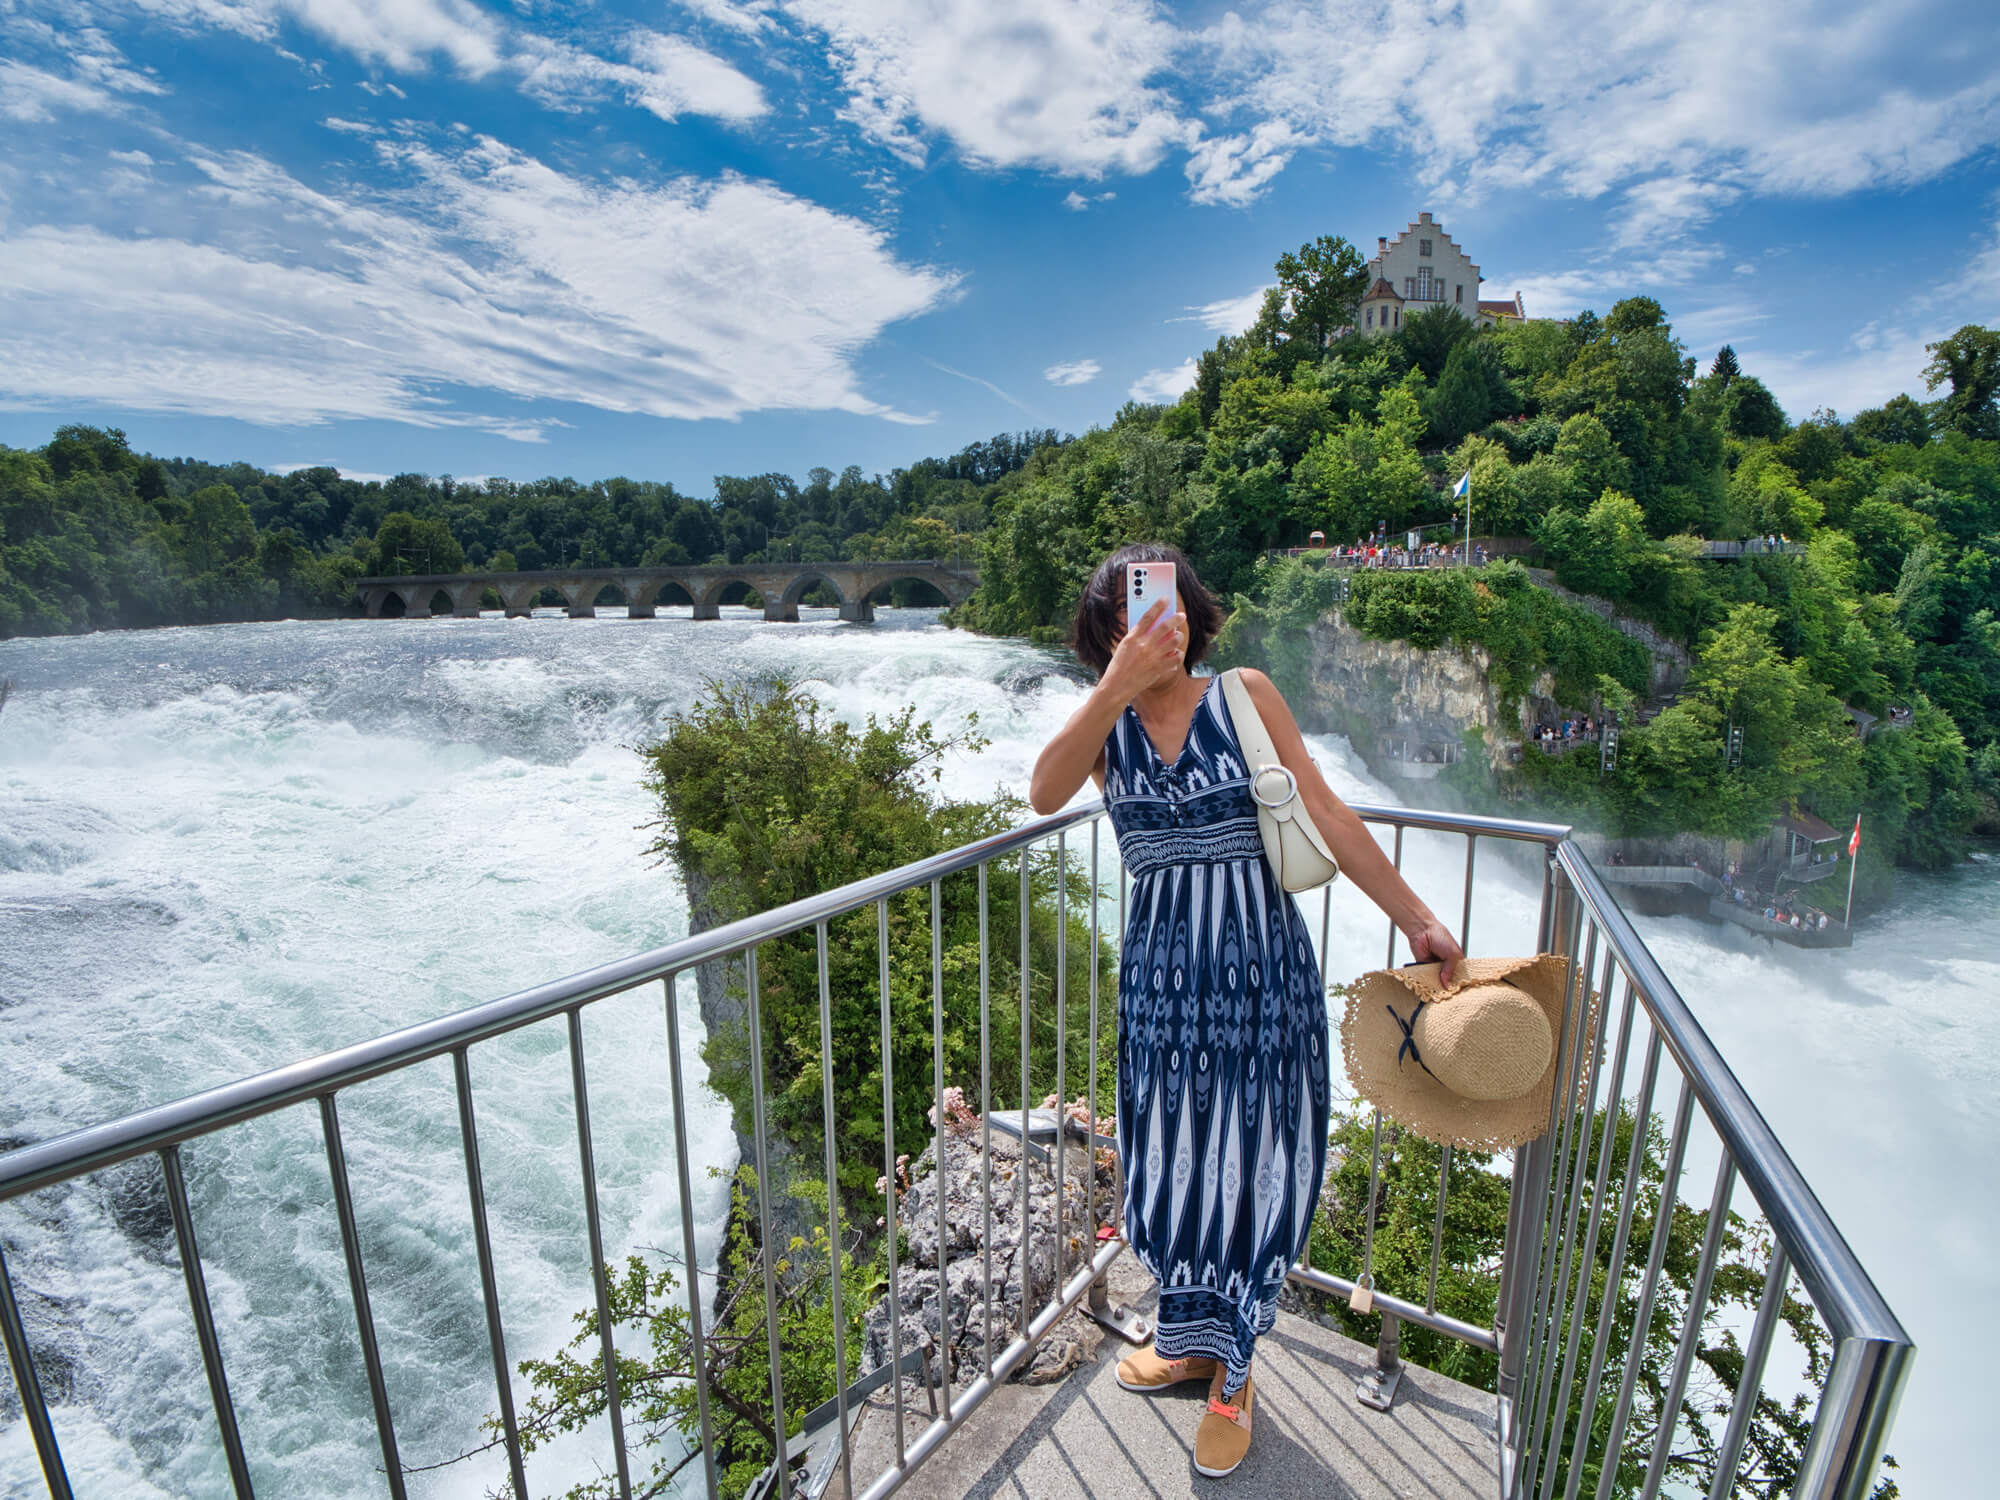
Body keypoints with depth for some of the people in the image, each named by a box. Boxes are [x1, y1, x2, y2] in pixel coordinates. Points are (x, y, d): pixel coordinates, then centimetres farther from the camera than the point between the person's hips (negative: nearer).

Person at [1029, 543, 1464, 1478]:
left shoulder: (1245, 697, -1)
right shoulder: (1102, 721, 2)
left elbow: (1327, 815, -1)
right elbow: (1043, 794, -19)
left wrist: (1416, 920, -3)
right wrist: (1121, 686, -29)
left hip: (1262, 958, -1)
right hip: (1162, 968, 2)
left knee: (1251, 1158, 10)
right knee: (1172, 1153, 15)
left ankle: (1233, 1372, 36)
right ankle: (1189, 1335, 44)